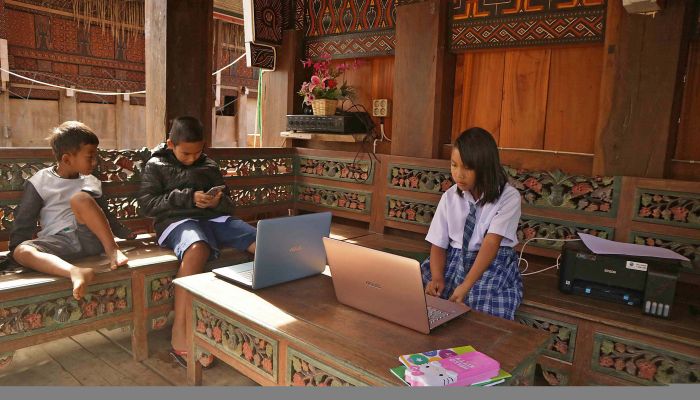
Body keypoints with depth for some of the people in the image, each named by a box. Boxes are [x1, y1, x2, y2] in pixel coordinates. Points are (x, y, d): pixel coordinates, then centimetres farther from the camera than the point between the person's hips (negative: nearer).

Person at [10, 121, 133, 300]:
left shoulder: (92, 183, 13)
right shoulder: (39, 182, 4)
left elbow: (104, 214, 25)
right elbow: (24, 223, 6)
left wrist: (127, 233, 19)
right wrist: (14, 251, -1)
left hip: (90, 238, 1)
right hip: (58, 241, -1)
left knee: (80, 198, -26)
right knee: (22, 251, -33)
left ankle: (112, 250, -27)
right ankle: (75, 272, -56)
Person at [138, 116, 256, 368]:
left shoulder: (210, 167, 21)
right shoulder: (157, 166, 12)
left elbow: (229, 204, 21)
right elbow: (146, 205, 0)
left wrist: (218, 202, -4)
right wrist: (188, 198, -9)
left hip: (215, 218, 4)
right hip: (178, 221, -4)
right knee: (197, 249, -42)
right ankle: (179, 337, -36)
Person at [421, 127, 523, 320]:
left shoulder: (509, 197, -11)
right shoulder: (449, 197, 0)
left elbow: (491, 243, -21)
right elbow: (438, 244, 0)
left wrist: (466, 285, -32)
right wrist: (437, 278, -21)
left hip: (494, 261, -3)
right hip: (453, 258, 3)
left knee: (486, 297, -33)